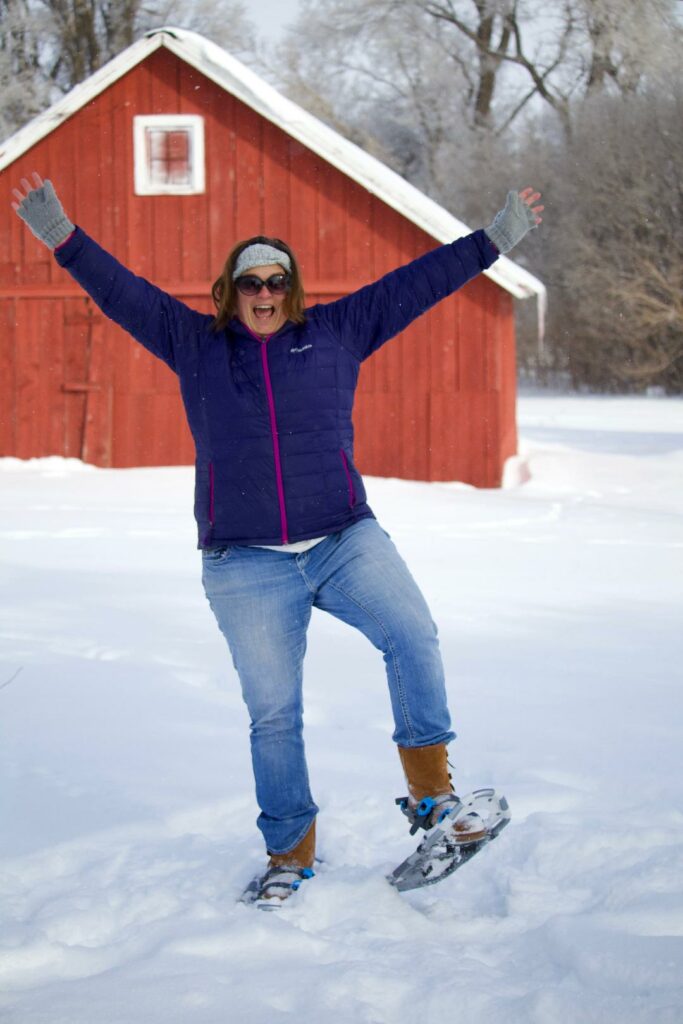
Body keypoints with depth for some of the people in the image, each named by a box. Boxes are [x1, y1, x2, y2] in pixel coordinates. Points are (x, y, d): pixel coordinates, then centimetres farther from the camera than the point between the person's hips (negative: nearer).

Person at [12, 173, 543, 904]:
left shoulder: (336, 332, 10)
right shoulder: (196, 345, 10)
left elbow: (418, 282, 12)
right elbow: (120, 291, 6)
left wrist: (494, 239, 12)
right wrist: (63, 237, -5)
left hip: (345, 541, 0)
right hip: (248, 566, 0)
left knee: (413, 637, -23)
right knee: (273, 712, 1)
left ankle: (431, 794, -13)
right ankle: (290, 850, 15)